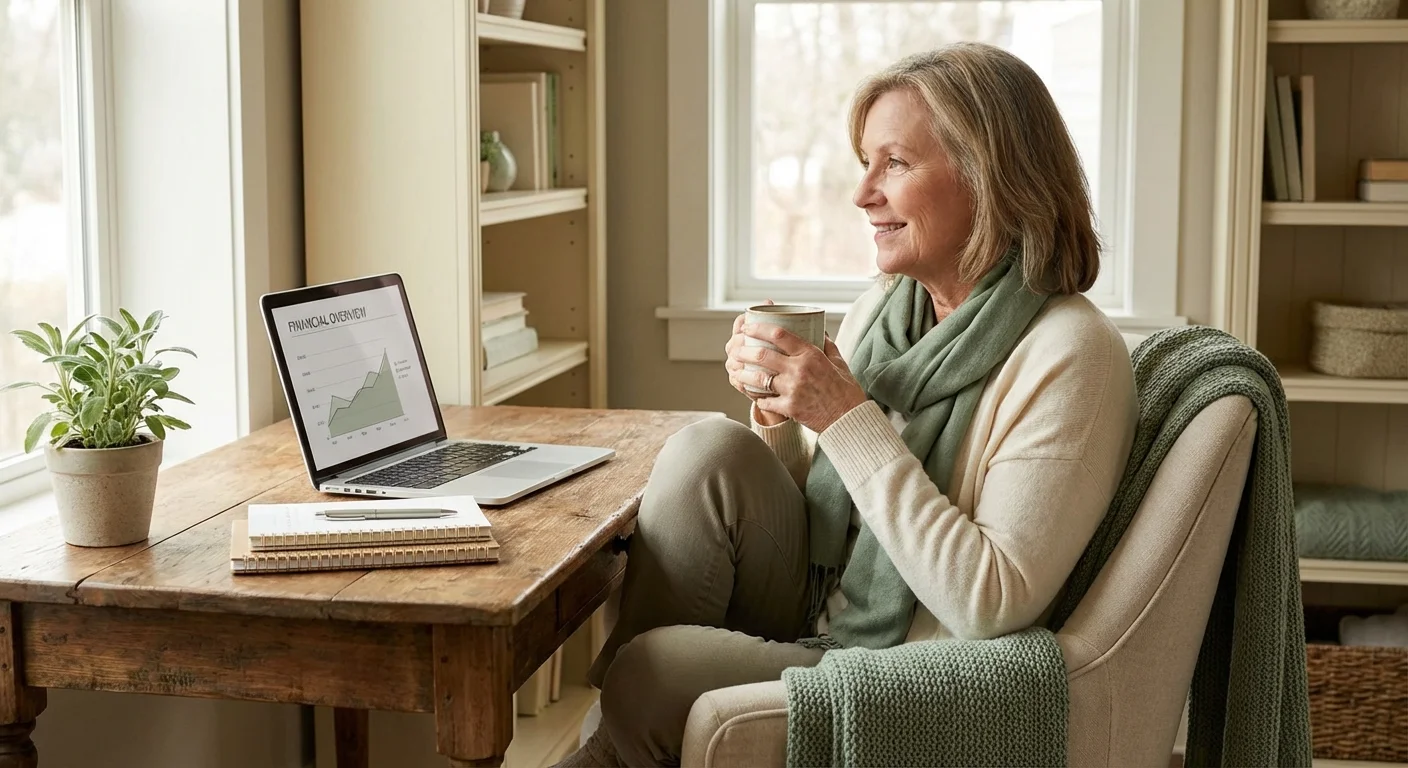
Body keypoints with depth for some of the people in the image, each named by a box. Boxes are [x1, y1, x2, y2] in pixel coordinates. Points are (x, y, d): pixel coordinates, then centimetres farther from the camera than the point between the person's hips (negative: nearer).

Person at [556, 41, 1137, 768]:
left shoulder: (1069, 354, -17)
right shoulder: (883, 306, 4)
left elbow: (989, 604, -23)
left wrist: (851, 419, -23)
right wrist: (779, 411, -7)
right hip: (808, 631, 7)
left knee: (654, 669, -23)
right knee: (710, 451, -15)